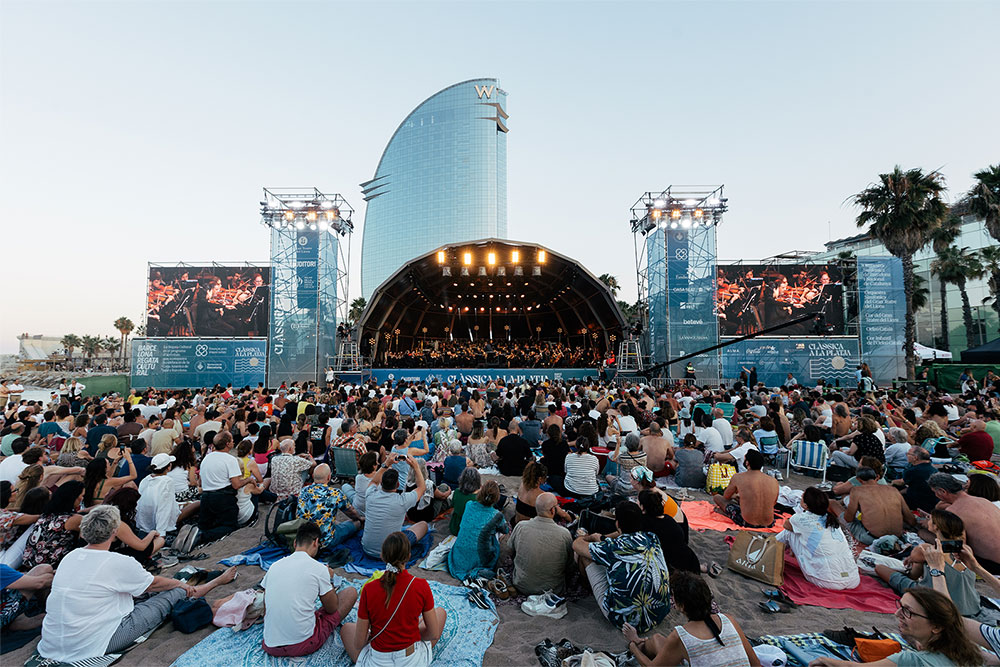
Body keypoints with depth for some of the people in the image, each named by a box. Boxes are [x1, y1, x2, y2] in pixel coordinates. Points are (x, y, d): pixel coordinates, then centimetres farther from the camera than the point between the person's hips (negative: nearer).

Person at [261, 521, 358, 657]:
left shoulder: (274, 566, 3)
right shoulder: (319, 568, -12)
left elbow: (266, 608, 15)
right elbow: (332, 609, 0)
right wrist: (329, 579, 15)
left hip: (270, 647, 7)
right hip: (303, 646, -7)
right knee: (351, 592, 7)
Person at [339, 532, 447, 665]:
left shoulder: (368, 589, -17)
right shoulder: (422, 586, -18)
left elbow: (358, 644, -8)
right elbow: (434, 634, -7)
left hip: (377, 663, 1)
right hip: (414, 662, -1)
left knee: (346, 628, 28)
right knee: (441, 612, 24)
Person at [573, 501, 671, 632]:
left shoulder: (612, 548, -23)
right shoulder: (652, 538, -9)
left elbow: (577, 544, -4)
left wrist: (592, 537, 18)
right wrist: (602, 538, 25)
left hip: (626, 620, -5)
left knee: (584, 555, 8)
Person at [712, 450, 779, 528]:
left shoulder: (738, 477, -11)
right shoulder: (774, 481, -4)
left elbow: (726, 496, 7)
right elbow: (773, 503, 16)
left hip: (748, 524, -4)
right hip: (768, 524, 4)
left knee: (717, 497, 12)